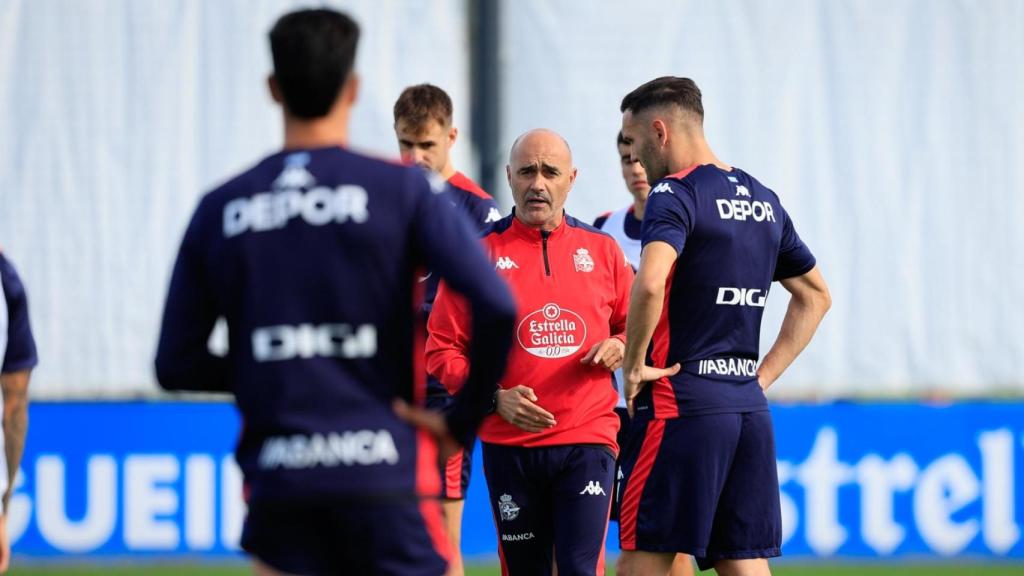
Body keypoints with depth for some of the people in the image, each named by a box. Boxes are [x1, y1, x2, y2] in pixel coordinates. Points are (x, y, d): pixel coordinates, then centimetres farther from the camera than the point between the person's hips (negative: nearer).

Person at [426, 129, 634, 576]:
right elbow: (443, 350, 1)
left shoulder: (601, 250, 8)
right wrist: (495, 397, -14)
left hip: (587, 439, 0)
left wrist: (620, 347, -4)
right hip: (508, 445, 0)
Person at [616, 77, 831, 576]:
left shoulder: (674, 195, -9)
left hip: (679, 405, -7)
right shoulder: (763, 201, 16)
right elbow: (815, 295, 25)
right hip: (749, 405, 7)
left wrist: (634, 363, -14)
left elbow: (650, 284, -27)